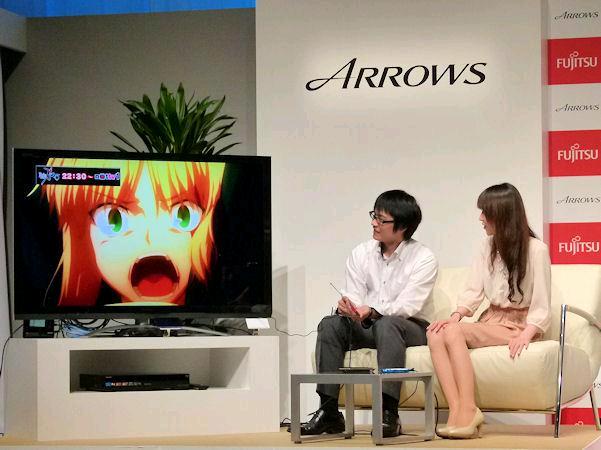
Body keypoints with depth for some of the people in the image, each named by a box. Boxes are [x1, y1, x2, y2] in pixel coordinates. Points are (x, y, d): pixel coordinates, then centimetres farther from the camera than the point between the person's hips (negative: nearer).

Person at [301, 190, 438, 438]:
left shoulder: (423, 258, -8)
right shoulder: (361, 254, 8)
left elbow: (408, 305, -20)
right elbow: (354, 296, 0)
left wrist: (372, 312, -38)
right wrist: (348, 307, -26)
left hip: (411, 328, -5)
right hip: (366, 328, 5)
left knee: (388, 324, -38)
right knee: (330, 324, -22)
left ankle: (388, 414, -43)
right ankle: (328, 412, -25)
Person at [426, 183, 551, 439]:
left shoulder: (536, 250, -6)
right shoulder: (488, 246, 15)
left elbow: (541, 307, -9)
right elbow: (474, 291, 8)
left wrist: (525, 335, -24)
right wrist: (456, 315, -10)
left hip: (519, 324, -6)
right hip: (491, 321, 6)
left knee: (454, 333, -31)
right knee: (435, 334, -24)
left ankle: (468, 411, -32)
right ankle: (456, 410, -37)